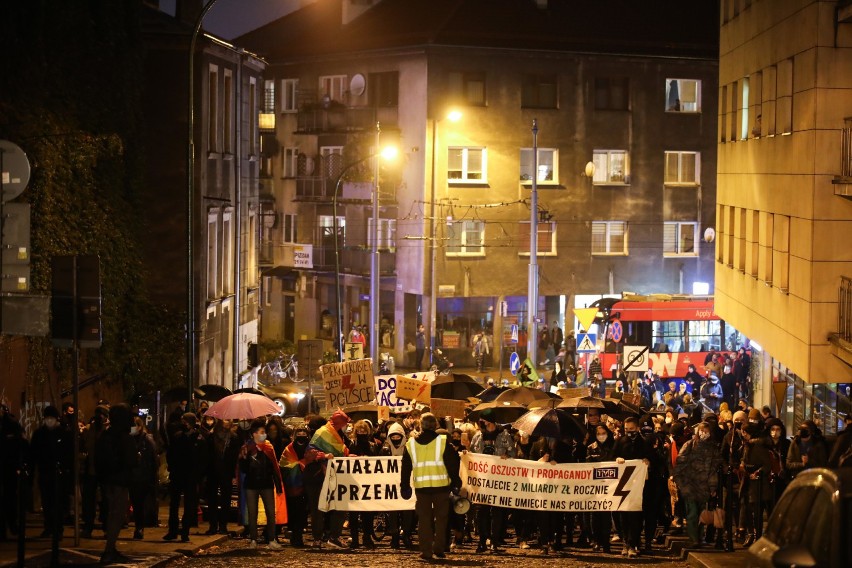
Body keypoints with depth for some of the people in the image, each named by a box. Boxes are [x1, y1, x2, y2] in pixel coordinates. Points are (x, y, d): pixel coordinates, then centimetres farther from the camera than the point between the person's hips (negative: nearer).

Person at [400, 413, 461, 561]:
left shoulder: (411, 443, 4)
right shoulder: (443, 441, -4)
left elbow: (406, 467, 8)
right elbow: (452, 464, -4)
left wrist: (405, 486, 15)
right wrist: (456, 482, 4)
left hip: (421, 486, 2)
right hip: (441, 485, -2)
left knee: (424, 518, 8)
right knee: (441, 517, 11)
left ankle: (426, 551, 4)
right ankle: (439, 548, 8)